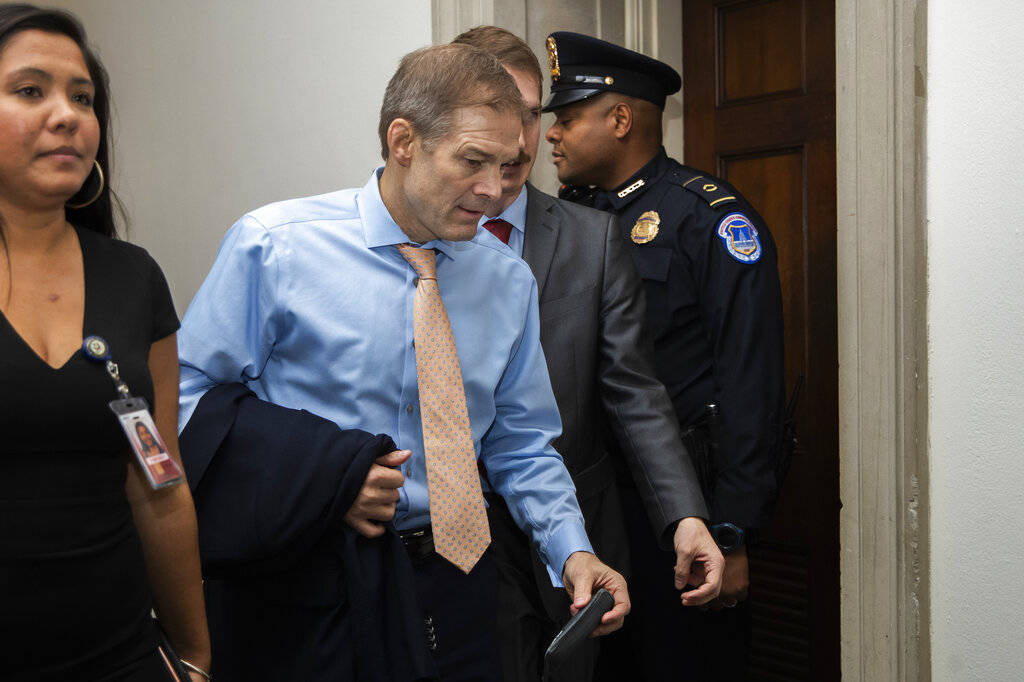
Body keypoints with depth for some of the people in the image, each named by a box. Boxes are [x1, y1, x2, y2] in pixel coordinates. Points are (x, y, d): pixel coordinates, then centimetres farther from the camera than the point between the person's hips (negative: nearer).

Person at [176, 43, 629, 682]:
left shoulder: (511, 280, 1)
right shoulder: (273, 245, -11)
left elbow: (521, 446, 6)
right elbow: (187, 393, -9)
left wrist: (573, 551, -9)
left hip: (456, 576, 4)